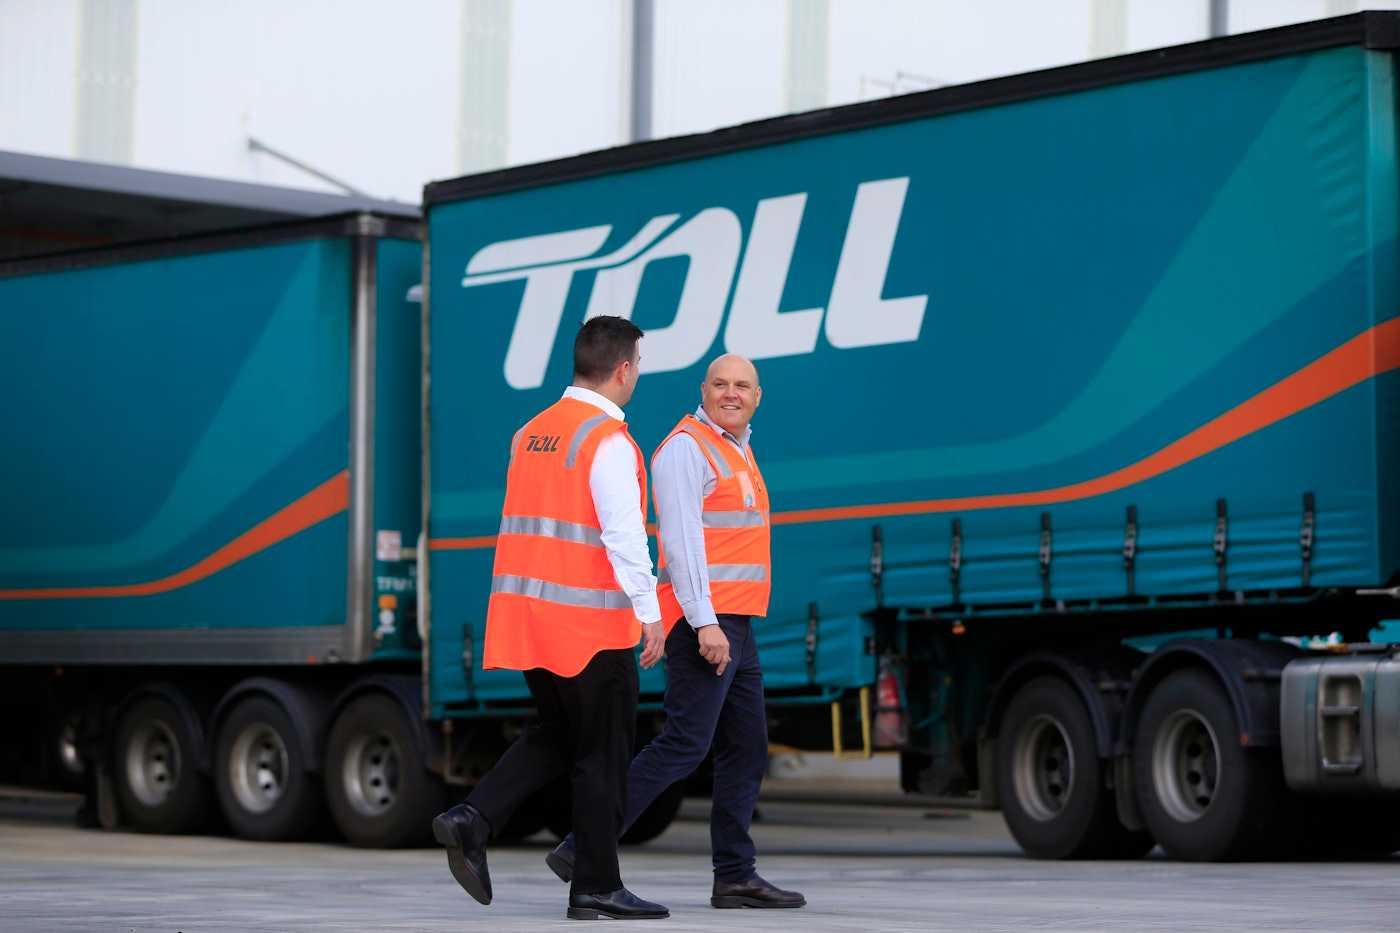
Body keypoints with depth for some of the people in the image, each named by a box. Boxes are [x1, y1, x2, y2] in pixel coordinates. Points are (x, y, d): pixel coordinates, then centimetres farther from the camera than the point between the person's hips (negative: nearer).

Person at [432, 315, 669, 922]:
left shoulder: (529, 434, 11)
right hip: (590, 622, -7)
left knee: (557, 735, 20)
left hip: (524, 612, 7)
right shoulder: (609, 442, -14)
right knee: (601, 753, 4)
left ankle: (472, 819, 2)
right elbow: (625, 535, -20)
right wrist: (648, 613, -17)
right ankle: (596, 889, 9)